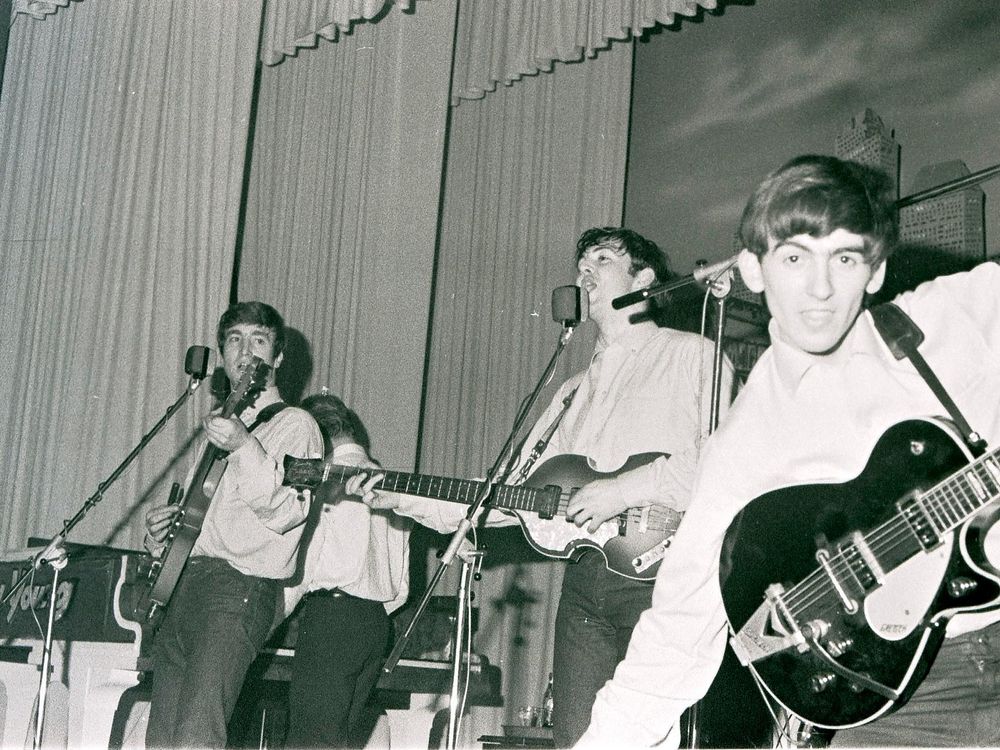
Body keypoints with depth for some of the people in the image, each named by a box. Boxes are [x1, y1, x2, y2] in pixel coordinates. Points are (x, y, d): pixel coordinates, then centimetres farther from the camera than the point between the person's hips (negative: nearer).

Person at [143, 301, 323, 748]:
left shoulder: (294, 425, 3)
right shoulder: (219, 425, 26)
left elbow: (285, 513, -12)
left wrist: (244, 448, -22)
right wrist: (160, 534, 13)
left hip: (237, 591, -8)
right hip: (180, 585, 8)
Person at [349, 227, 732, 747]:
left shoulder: (691, 357, 3)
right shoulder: (572, 393, 25)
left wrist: (631, 488, -17)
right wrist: (406, 500, 12)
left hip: (657, 572, -6)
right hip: (583, 580, 6)